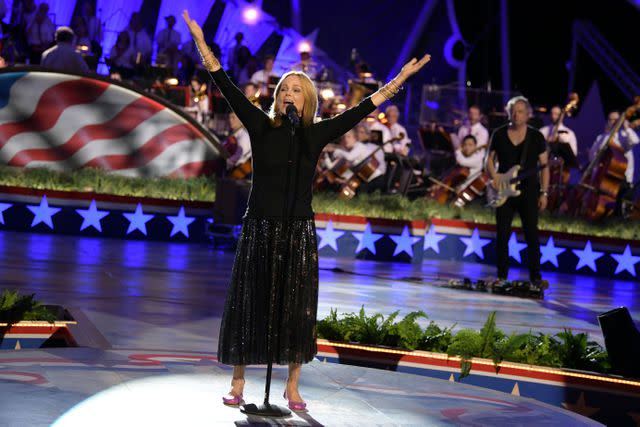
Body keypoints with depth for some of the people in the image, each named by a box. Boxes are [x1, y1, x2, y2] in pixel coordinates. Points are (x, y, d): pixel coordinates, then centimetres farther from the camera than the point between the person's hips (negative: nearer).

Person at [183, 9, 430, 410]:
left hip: (299, 231, 1)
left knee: (297, 309, 6)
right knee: (249, 305, 4)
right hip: (260, 229, -1)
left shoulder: (316, 134, 3)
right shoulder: (261, 125, 0)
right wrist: (202, 43, -7)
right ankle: (238, 383, 14)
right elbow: (228, 88, -3)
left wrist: (400, 79, 4)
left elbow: (362, 110, 5)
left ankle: (293, 386, 16)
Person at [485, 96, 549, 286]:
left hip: (528, 191, -1)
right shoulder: (499, 134, 5)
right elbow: (490, 159, 12)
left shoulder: (536, 137, 1)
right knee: (502, 234, 1)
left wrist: (544, 193, -4)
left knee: (532, 234, -3)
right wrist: (493, 176, -8)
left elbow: (544, 166, 3)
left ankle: (535, 276, 3)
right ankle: (502, 275, 10)